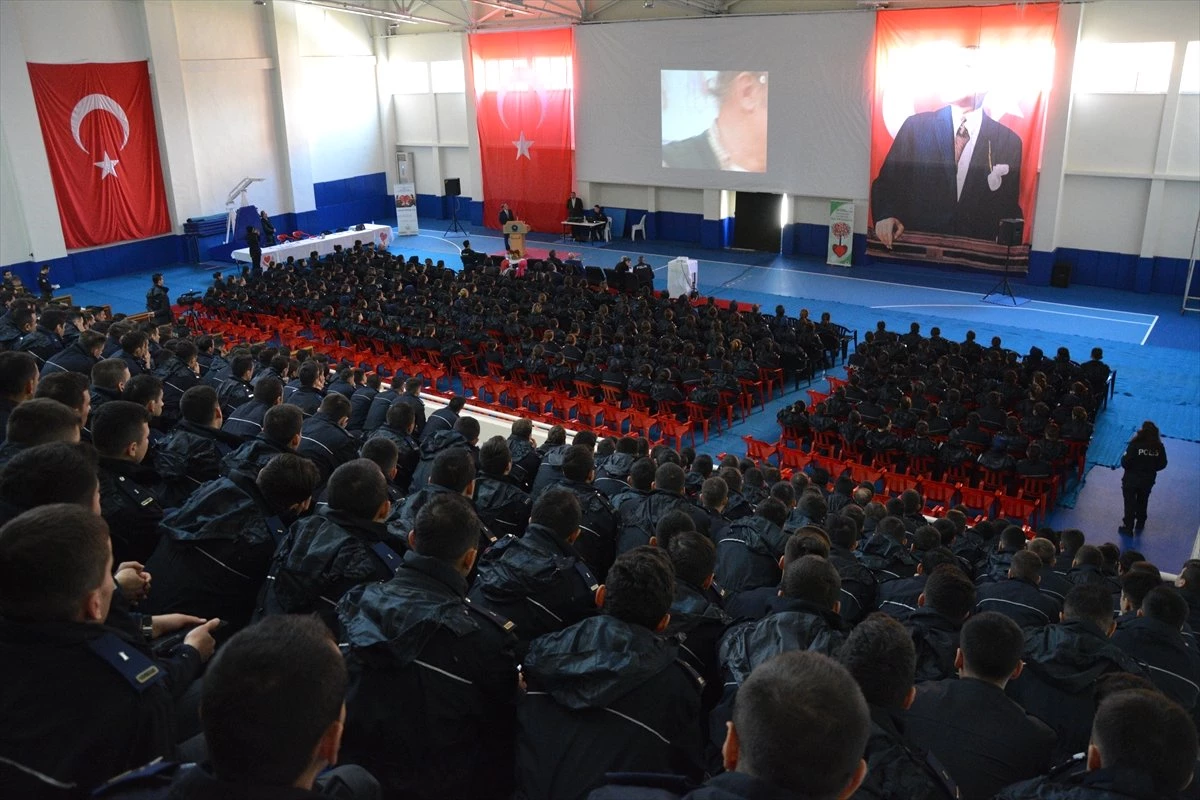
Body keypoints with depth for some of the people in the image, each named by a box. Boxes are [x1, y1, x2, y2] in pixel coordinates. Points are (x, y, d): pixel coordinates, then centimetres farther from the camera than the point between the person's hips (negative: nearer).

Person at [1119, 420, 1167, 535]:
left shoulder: (1135, 445, -24)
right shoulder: (1159, 447, -12)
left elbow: (1125, 462, -24)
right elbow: (1162, 464, -3)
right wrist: (1151, 468, 13)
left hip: (1131, 479, -4)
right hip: (1148, 480, 4)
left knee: (1130, 503, 10)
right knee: (1142, 502, 24)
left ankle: (1128, 528, 16)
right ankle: (1140, 525, 37)